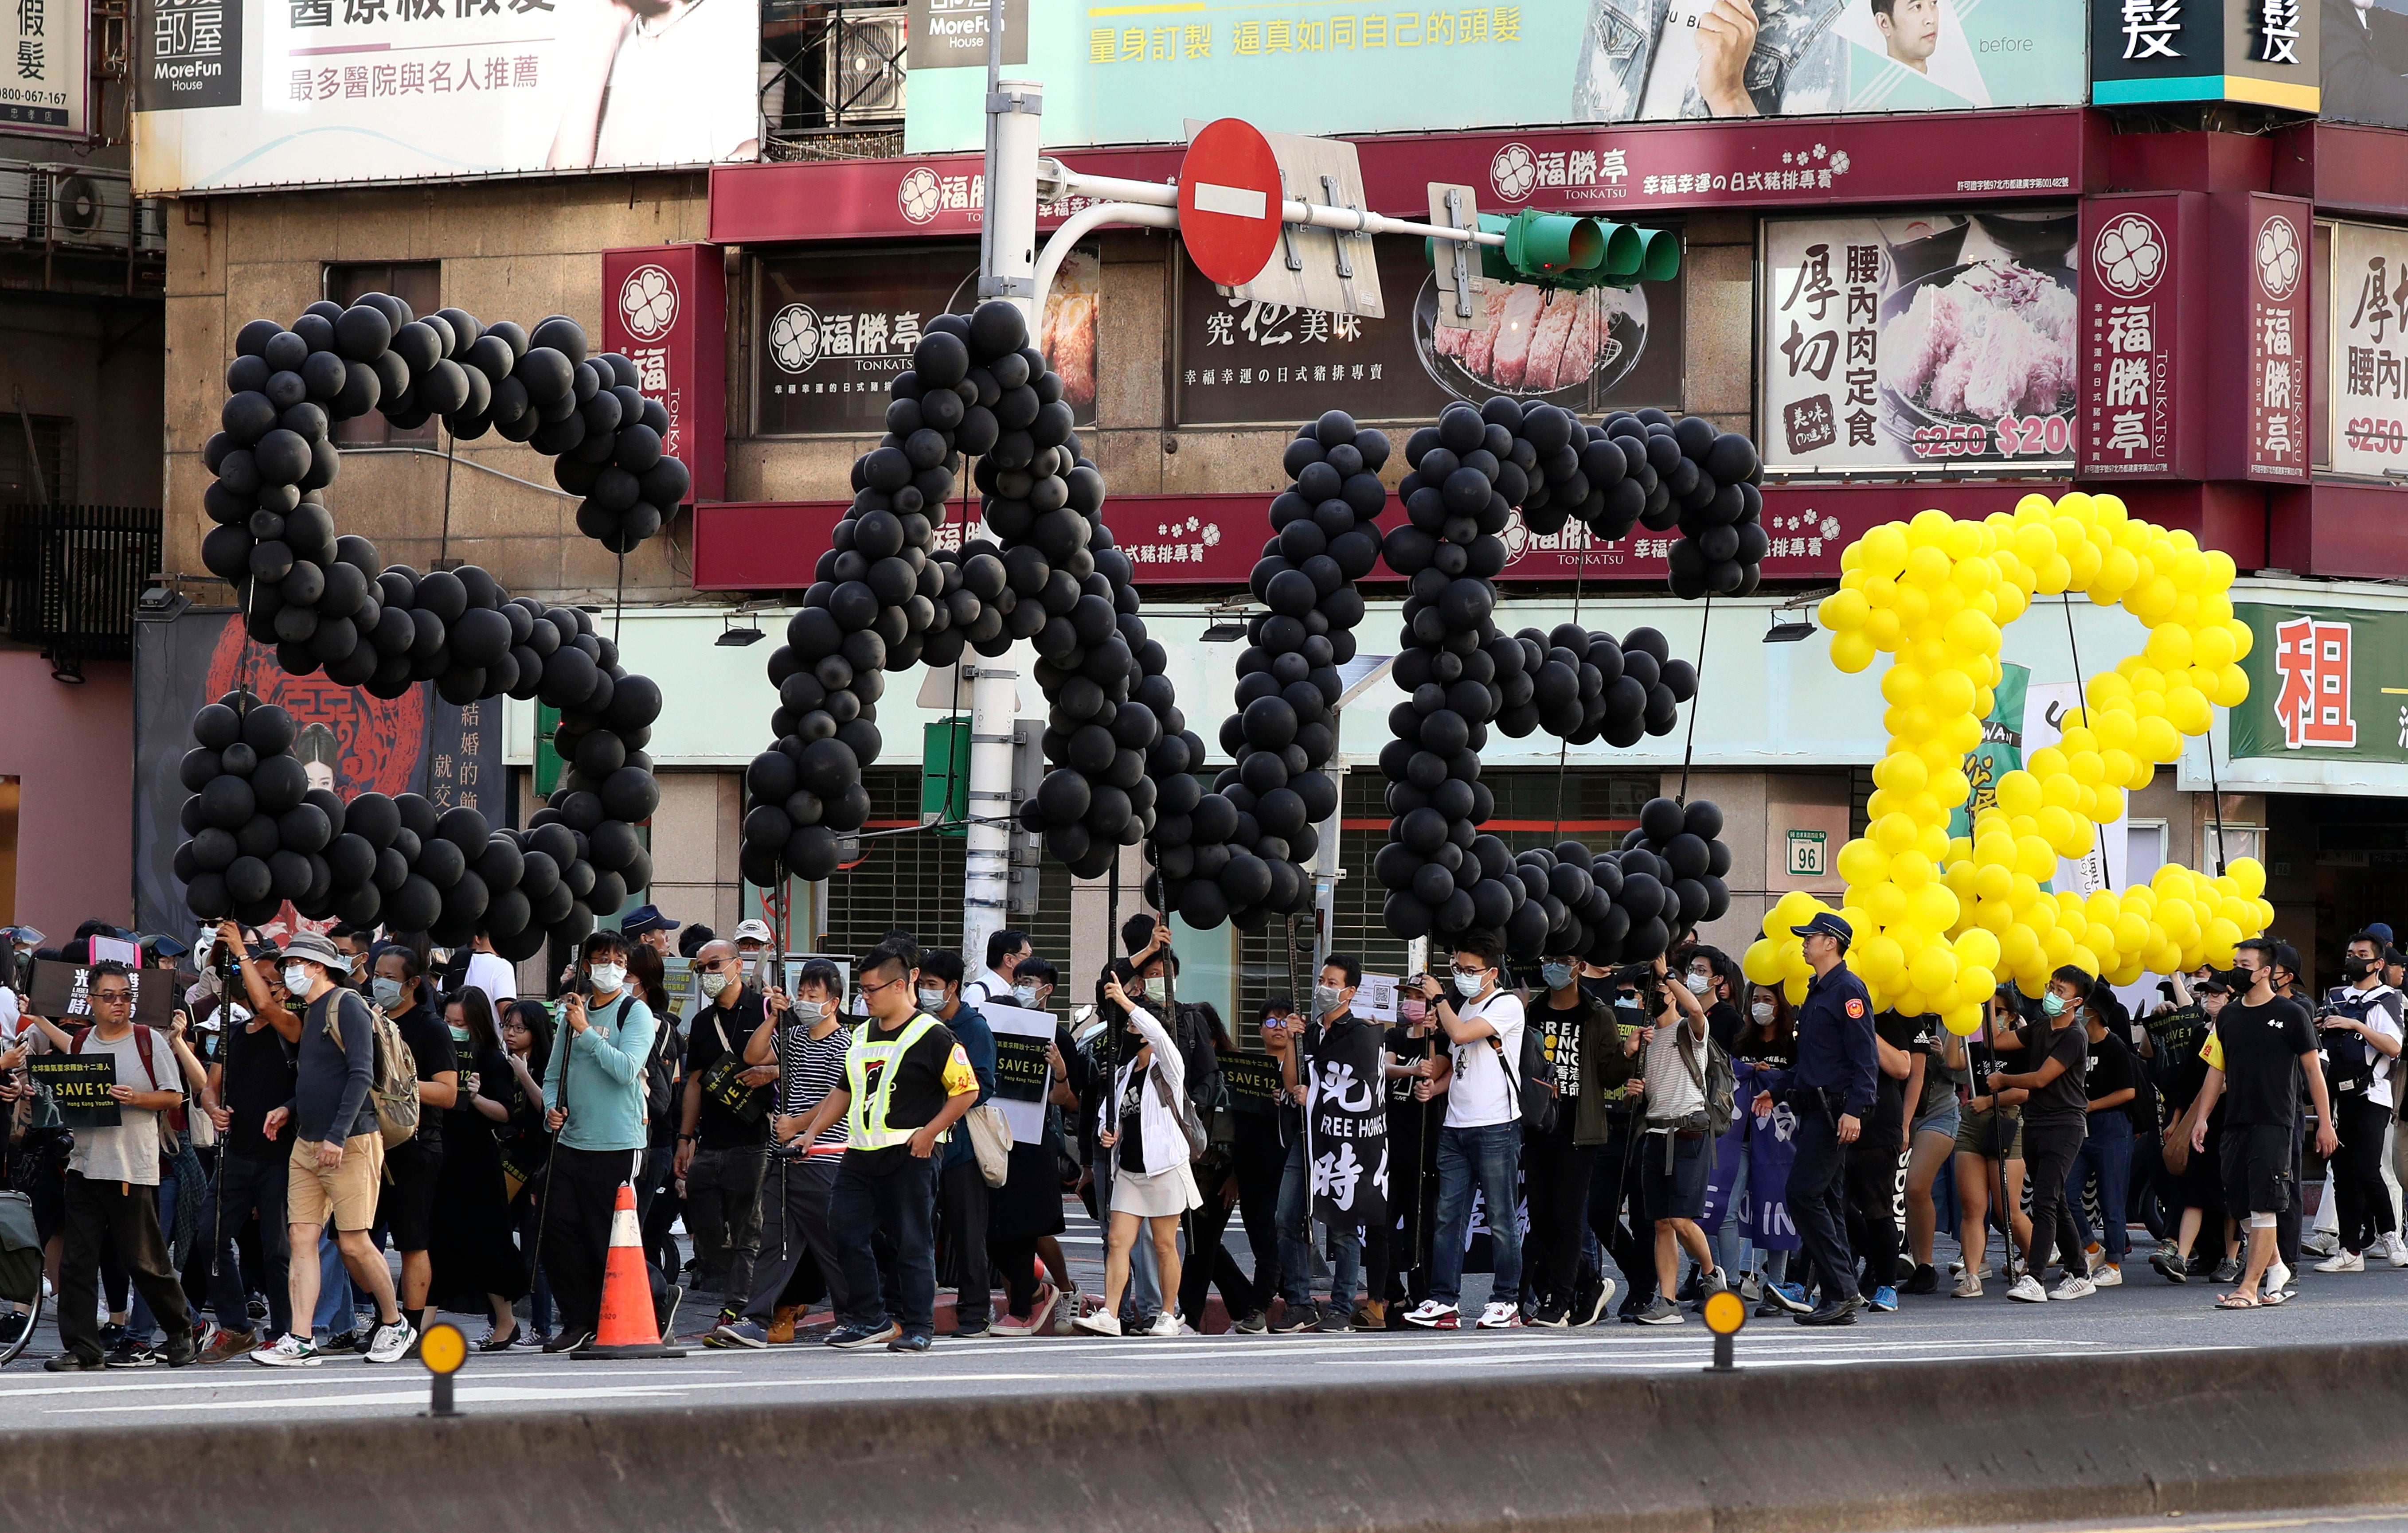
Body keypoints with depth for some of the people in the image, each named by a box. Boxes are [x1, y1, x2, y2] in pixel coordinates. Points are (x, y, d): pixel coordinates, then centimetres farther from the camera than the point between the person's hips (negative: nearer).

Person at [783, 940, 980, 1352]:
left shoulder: (932, 1036, -6)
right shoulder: (862, 1036, 16)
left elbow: (967, 1089, -8)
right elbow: (844, 1093, 26)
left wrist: (928, 1132, -14)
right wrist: (811, 1132, 15)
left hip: (908, 1157, -7)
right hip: (860, 1156, 7)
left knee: (912, 1243, -2)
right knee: (845, 1234, 1)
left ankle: (919, 1326, 5)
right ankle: (869, 1319, 10)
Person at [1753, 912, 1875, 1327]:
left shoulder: (1848, 989, -10)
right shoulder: (1816, 991, 19)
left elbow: (1864, 1058, -17)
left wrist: (1854, 1110, -24)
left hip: (1833, 1110, -10)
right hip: (1813, 1106, 10)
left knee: (1804, 1193, -14)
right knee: (1824, 1199, 8)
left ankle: (1840, 1292, -13)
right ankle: (1843, 1295, 9)